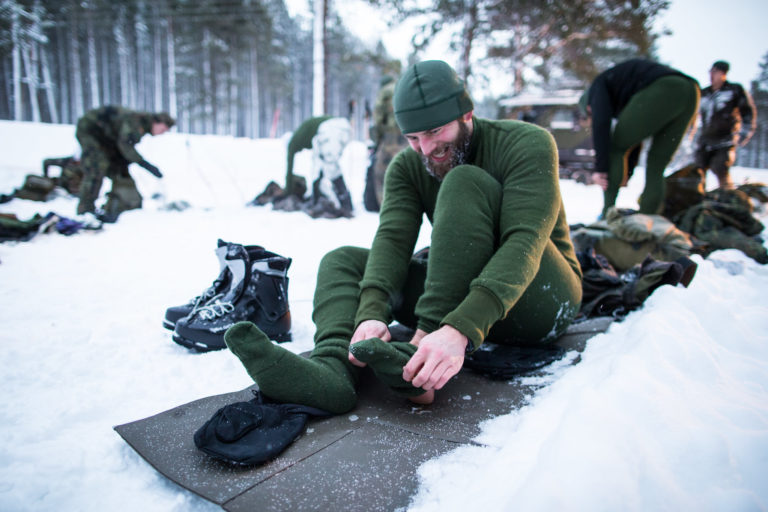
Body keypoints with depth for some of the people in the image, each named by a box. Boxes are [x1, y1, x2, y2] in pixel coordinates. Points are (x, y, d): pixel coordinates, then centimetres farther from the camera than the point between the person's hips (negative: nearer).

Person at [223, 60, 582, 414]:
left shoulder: (528, 144, -15)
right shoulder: (406, 168, -1)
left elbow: (524, 244, -29)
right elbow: (392, 240, -16)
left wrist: (460, 330, -43)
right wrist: (371, 314, -36)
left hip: (542, 298, -4)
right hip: (461, 294, 5)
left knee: (464, 180, -27)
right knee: (342, 261, -8)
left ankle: (424, 340, -37)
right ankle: (334, 366, -37)